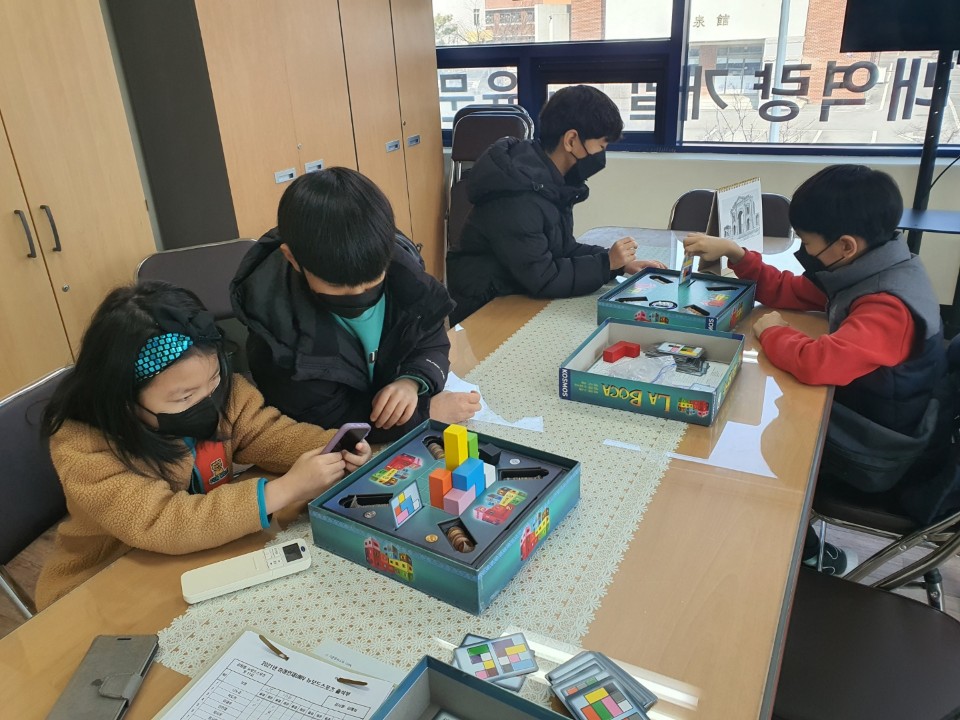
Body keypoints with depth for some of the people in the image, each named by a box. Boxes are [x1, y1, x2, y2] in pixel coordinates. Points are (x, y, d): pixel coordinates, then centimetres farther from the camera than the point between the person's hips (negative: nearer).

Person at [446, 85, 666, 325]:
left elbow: (563, 247, 10)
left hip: (519, 301, 8)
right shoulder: (517, 196, -27)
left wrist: (619, 262, -2)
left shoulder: (550, 179, 1)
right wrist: (607, 263, -16)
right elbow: (542, 279, -25)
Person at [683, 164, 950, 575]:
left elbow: (818, 363, -45)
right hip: (865, 419, 8)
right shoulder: (865, 271, -3)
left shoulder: (890, 306, -31)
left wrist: (771, 332, -24)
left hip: (882, 458, -8)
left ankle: (808, 557, 25)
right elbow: (784, 291, 7)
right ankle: (803, 545, 25)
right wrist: (734, 255, -7)